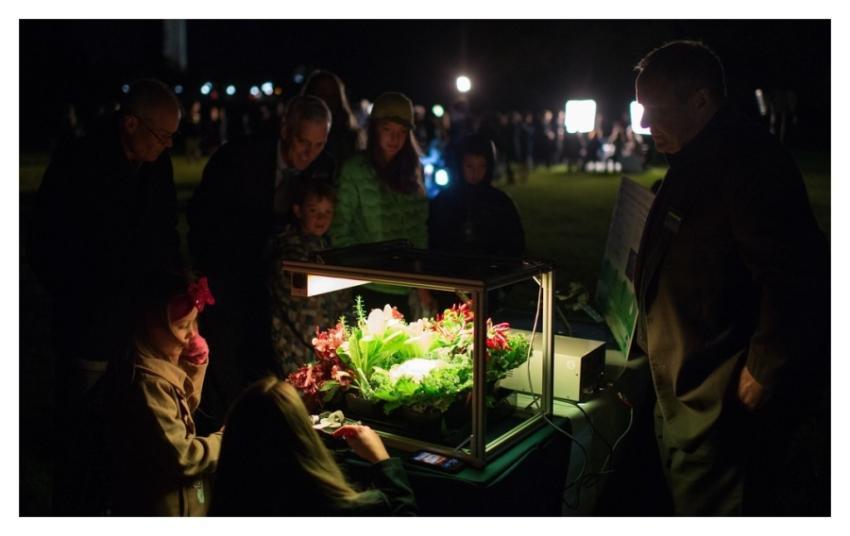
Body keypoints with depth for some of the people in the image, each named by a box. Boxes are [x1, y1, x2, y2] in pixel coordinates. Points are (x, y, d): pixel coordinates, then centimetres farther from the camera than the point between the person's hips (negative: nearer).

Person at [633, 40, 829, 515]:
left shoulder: (748, 160, -20)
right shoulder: (698, 161, 12)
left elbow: (792, 278, -26)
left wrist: (764, 371, -20)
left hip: (716, 397, -10)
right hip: (683, 386, 10)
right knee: (688, 498, 22)